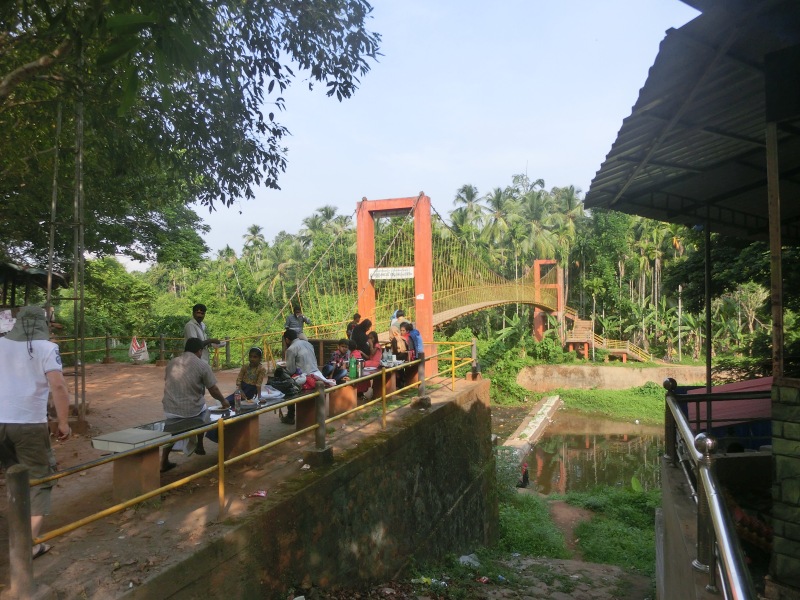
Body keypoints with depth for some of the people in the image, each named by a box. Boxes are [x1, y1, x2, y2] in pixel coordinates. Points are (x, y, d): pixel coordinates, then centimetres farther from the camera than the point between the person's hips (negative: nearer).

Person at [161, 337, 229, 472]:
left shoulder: (171, 363, 7)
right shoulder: (202, 365, -7)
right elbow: (213, 390, -3)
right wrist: (223, 401, 16)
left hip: (169, 410, 4)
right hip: (191, 410, -4)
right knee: (203, 409, 31)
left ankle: (164, 462, 28)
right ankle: (200, 447, 38)